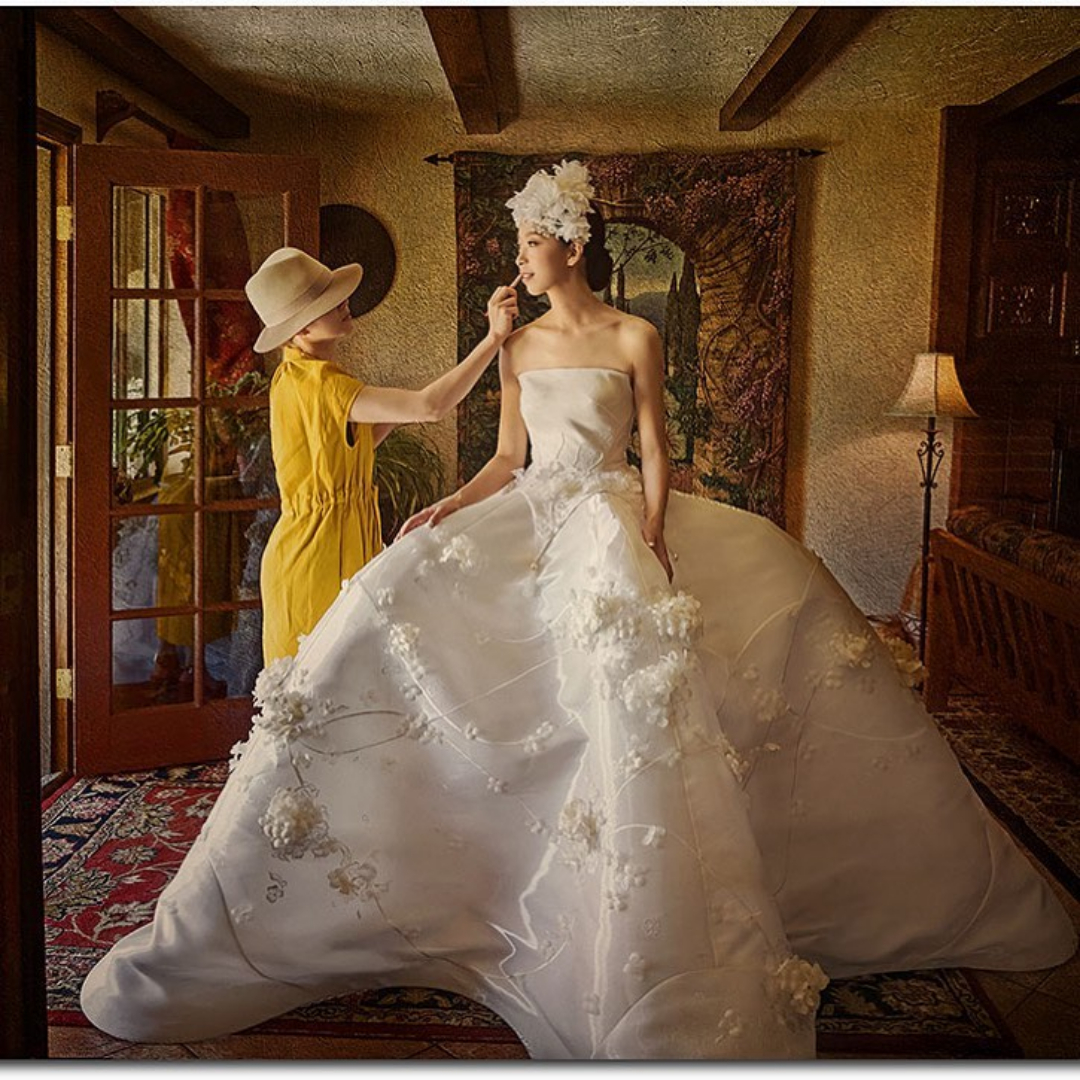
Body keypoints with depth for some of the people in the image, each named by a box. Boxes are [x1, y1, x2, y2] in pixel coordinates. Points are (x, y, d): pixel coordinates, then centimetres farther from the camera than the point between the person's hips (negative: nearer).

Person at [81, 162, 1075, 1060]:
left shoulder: (634, 339, 1)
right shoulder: (519, 347, 13)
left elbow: (657, 452, -1)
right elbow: (510, 457, 15)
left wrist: (651, 540, -16)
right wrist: (450, 506, -2)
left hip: (614, 519, -4)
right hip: (530, 522, 5)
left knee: (631, 663, -28)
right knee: (391, 600, -13)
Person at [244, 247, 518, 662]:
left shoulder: (294, 377, 9)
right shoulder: (318, 385, -22)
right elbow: (430, 407, -31)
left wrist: (392, 417, 3)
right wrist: (495, 336, -28)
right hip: (318, 560, -9)